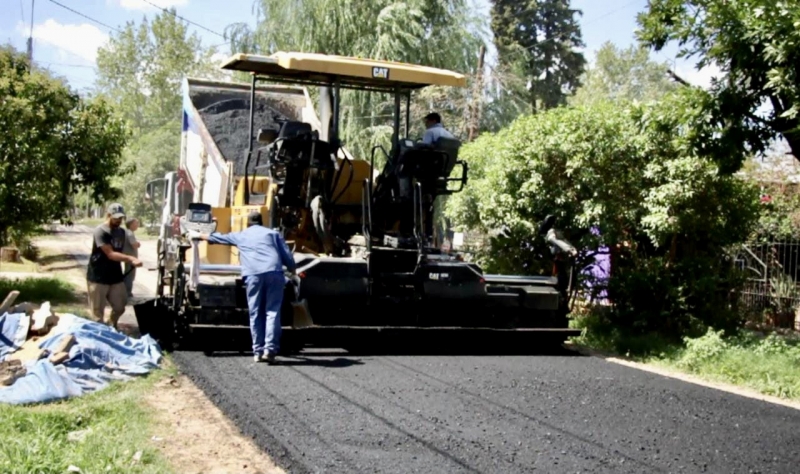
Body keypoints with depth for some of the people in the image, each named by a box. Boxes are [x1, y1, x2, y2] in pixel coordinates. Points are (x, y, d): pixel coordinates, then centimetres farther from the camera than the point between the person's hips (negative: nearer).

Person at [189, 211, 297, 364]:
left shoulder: (240, 235, 26)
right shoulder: (273, 233, 23)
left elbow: (218, 237, 39)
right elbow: (287, 255, 14)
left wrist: (198, 235, 54)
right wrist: (293, 272, 26)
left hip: (253, 275, 0)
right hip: (275, 273, 0)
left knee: (256, 314, 7)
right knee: (272, 312, -1)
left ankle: (258, 351, 6)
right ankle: (270, 349, -12)